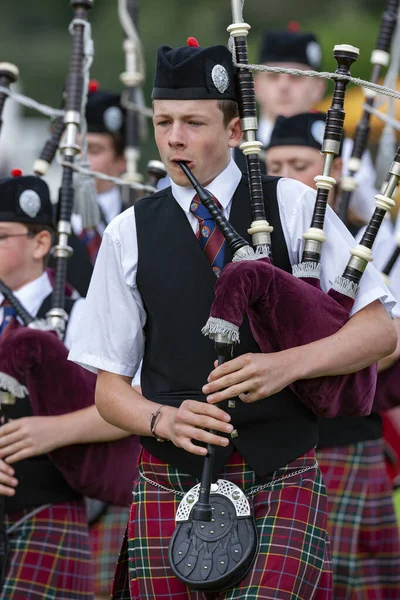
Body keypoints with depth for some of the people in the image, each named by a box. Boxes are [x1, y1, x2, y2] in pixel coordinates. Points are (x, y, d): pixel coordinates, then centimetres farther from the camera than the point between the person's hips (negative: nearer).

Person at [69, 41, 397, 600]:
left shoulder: (291, 205, 4)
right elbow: (109, 385, 10)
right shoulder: (130, 234, 8)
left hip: (282, 476, -2)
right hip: (171, 482, 2)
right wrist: (164, 420, -11)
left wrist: (289, 363, -15)